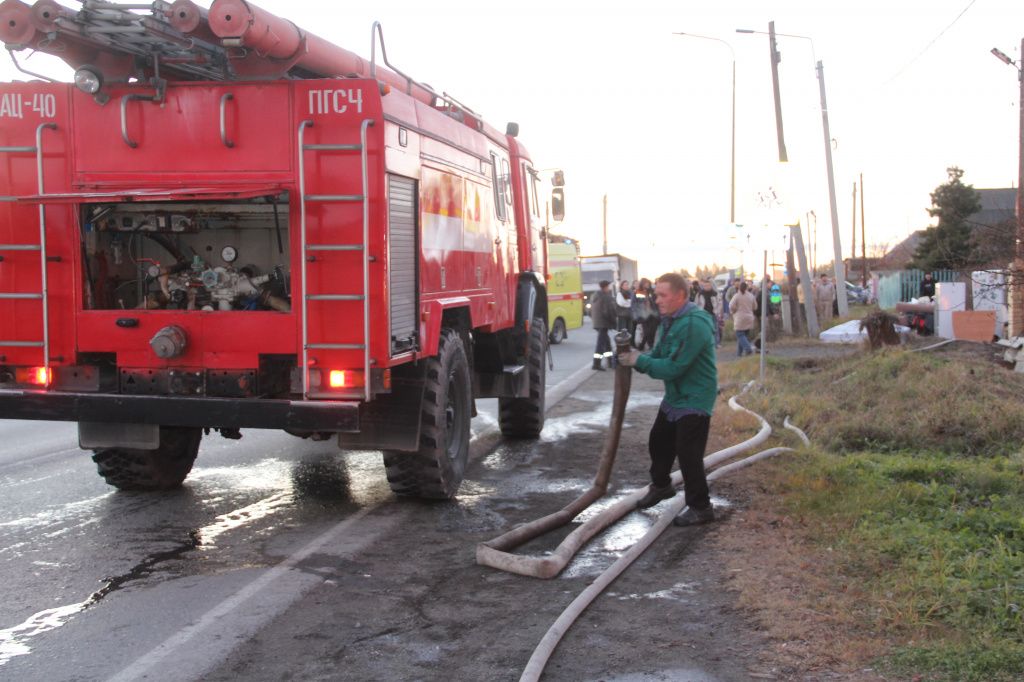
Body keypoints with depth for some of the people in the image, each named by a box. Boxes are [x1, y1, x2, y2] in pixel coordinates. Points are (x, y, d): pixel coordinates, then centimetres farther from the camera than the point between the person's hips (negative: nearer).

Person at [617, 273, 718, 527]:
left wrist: (640, 361, -20)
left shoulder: (694, 324, -27)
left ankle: (700, 507, 6)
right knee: (659, 442, 22)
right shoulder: (670, 320, 6)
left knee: (688, 453, -8)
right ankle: (660, 486, 44)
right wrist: (635, 358, -9)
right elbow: (659, 355, 10)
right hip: (674, 396, 10)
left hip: (695, 399, -10)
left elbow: (674, 366, -29)